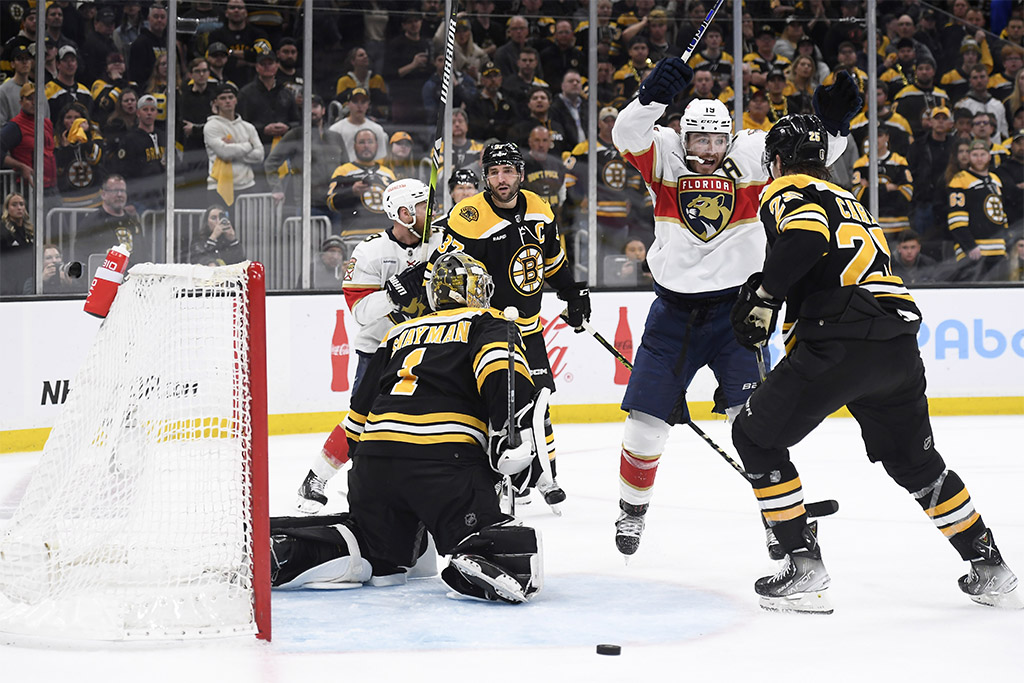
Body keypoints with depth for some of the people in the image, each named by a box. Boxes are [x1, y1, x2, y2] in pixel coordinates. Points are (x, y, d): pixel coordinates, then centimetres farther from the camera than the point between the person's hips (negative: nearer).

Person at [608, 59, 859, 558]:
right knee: (646, 418, 5)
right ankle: (632, 508, 27)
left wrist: (833, 121, -33)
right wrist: (653, 97, -41)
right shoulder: (664, 157, -4)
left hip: (735, 309, -1)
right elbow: (628, 134, -22)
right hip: (674, 310, 1)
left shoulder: (752, 157, -5)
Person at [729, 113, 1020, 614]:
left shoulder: (787, 191, 5)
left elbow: (806, 238, -17)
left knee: (755, 436, 7)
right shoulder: (846, 200, 31)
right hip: (899, 344, 8)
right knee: (915, 460, 25)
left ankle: (803, 570, 3)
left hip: (842, 342, -8)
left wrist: (762, 293, -8)